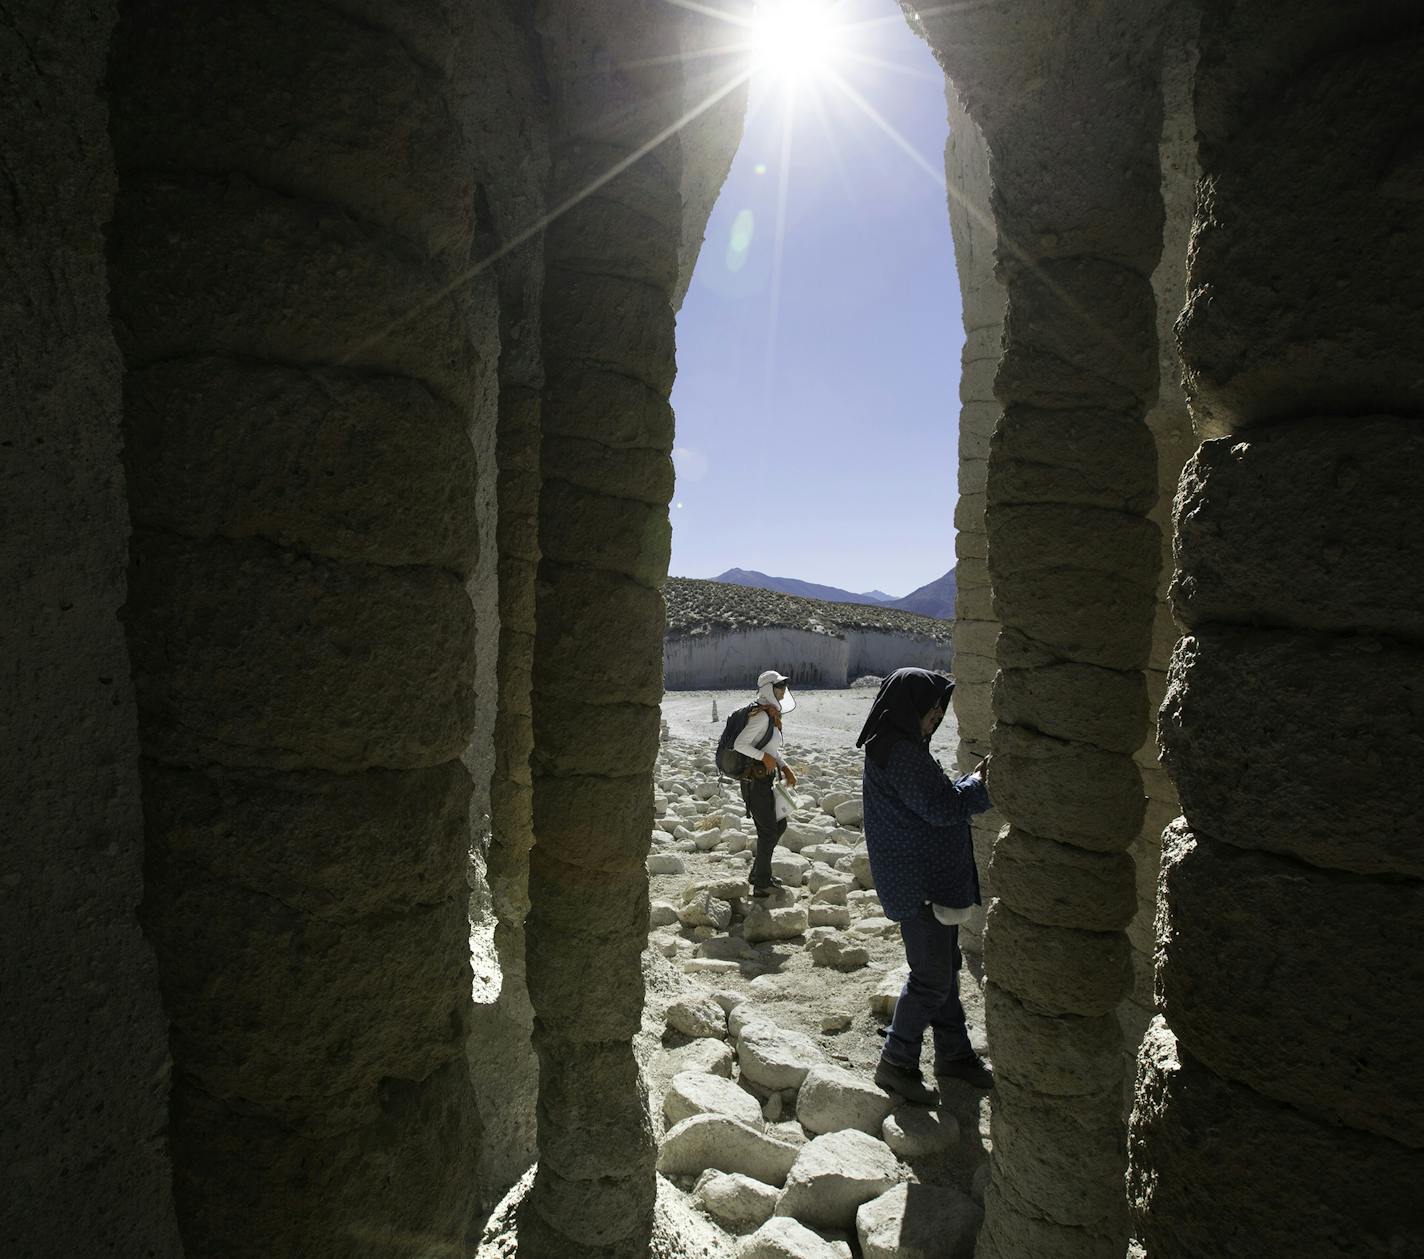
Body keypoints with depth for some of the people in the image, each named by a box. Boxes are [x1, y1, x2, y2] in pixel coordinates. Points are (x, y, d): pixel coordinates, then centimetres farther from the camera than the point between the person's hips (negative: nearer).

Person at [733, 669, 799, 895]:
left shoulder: (773, 715, 11)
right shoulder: (761, 716, -19)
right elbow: (739, 744, -23)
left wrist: (784, 767, 9)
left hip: (765, 781, 10)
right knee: (768, 831, 0)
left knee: (779, 825, 18)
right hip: (755, 781, -10)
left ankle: (759, 874, 30)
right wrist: (764, 756, -21)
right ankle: (761, 884, 14)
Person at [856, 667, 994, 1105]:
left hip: (934, 879, 11)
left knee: (944, 967, 20)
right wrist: (982, 782, -8)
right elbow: (944, 808, -24)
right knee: (932, 977, 0)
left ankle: (954, 1053, 34)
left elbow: (936, 801, 17)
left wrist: (974, 779, 6)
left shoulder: (899, 748, 11)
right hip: (917, 883, -11)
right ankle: (896, 1063, 14)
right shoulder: (900, 753, -22)